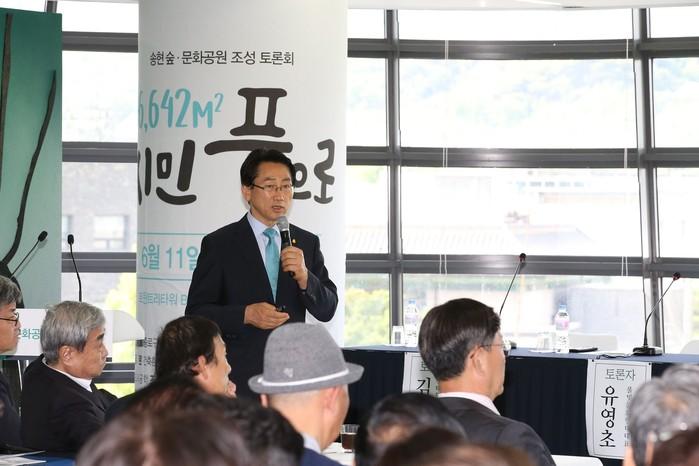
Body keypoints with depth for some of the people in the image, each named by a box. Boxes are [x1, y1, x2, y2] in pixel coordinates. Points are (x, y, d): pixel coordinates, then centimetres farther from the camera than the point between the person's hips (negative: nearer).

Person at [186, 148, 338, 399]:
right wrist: (246, 315, -16)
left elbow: (327, 310, 7)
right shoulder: (219, 244, 1)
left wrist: (304, 278, -12)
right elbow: (196, 312, -1)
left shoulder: (307, 243, 11)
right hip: (239, 380, -3)